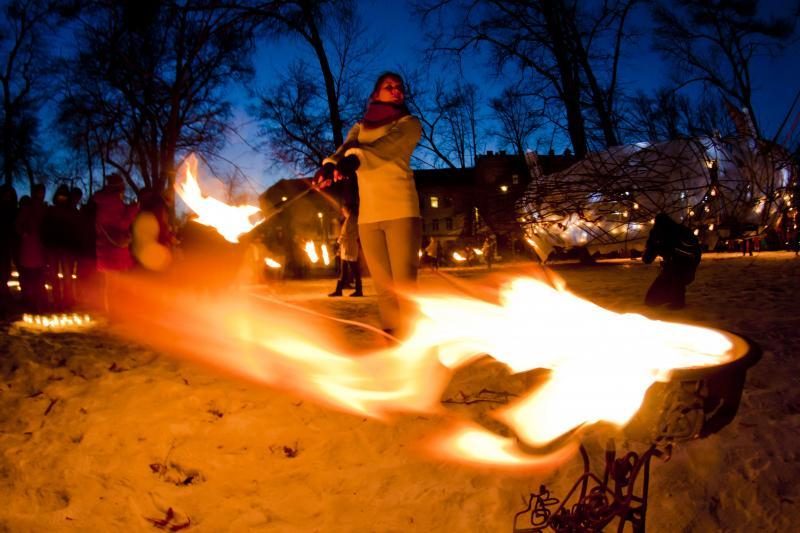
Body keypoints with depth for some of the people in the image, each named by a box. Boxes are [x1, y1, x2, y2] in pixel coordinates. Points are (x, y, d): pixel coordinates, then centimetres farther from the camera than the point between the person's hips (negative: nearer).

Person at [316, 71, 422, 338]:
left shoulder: (409, 123, 9)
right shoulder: (360, 127, 22)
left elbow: (387, 145, -13)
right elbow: (345, 148, 0)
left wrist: (356, 158, -33)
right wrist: (329, 165, -24)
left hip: (401, 211, -4)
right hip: (368, 215, 4)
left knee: (404, 287, -13)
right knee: (384, 290, 5)